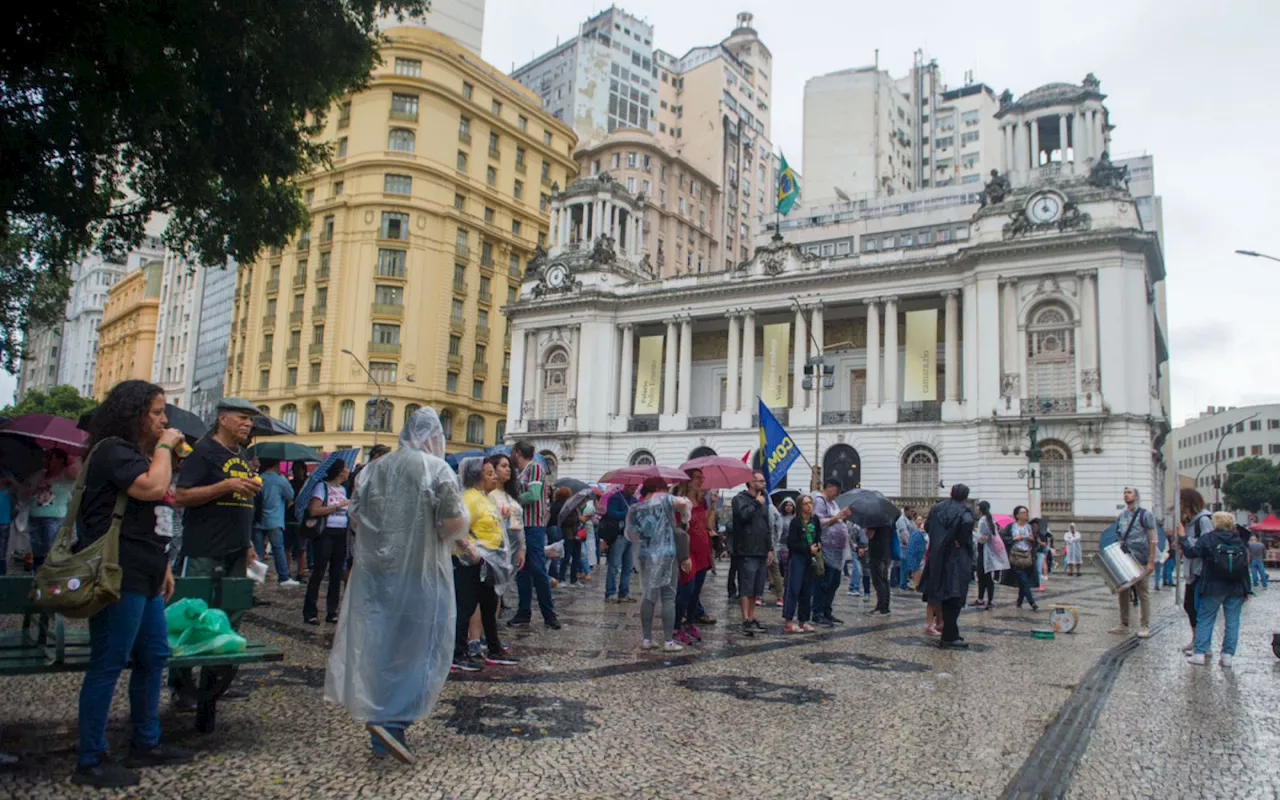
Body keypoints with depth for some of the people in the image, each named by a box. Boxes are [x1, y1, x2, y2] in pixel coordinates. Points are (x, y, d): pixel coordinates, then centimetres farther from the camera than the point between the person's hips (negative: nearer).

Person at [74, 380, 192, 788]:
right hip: (118, 577, -11)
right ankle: (90, 761, 8)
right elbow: (153, 488, -29)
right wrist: (164, 447, -13)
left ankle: (146, 744, 27)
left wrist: (163, 564, 22)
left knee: (154, 656, 15)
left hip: (142, 576, 11)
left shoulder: (136, 454, 20)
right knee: (108, 664, -3)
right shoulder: (113, 450, -12)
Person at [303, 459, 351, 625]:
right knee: (318, 572, -5)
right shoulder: (322, 486, -5)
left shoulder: (343, 489, 17)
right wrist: (338, 506, -15)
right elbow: (314, 511, -15)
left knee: (337, 573, 8)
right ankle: (310, 613, 2)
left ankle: (332, 612, 15)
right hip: (326, 533, -7)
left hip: (342, 533, 7)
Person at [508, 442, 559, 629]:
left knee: (538, 570, -6)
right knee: (522, 571, 10)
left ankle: (549, 615, 1)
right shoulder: (520, 474, 16)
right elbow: (518, 497, 15)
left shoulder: (535, 468, -6)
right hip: (519, 526, 8)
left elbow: (533, 495, -18)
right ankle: (524, 612, 17)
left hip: (534, 527, -8)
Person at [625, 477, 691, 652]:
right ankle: (669, 641, 1)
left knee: (649, 596, 14)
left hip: (644, 556, 5)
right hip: (665, 555, -5)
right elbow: (682, 503, -21)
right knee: (668, 598, 1)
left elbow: (628, 533, 12)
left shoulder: (634, 509, 8)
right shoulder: (662, 499, -6)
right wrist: (685, 519, -4)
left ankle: (647, 639, 14)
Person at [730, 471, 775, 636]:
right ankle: (746, 621, -6)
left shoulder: (762, 501, 21)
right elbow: (744, 515, -25)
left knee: (756, 588, 12)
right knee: (746, 588, -7)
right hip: (747, 552, -8)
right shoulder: (740, 499, -4)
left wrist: (770, 548, 18)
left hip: (761, 552, 8)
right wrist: (757, 504, -10)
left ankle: (752, 617, 20)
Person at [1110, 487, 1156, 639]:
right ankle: (1123, 625, 15)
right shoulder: (1121, 516, 13)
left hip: (1139, 561, -6)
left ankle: (1145, 627, 6)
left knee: (1143, 593, 0)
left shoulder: (1145, 515, -3)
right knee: (1123, 592, 8)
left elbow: (1152, 540, -6)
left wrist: (1151, 561, -12)